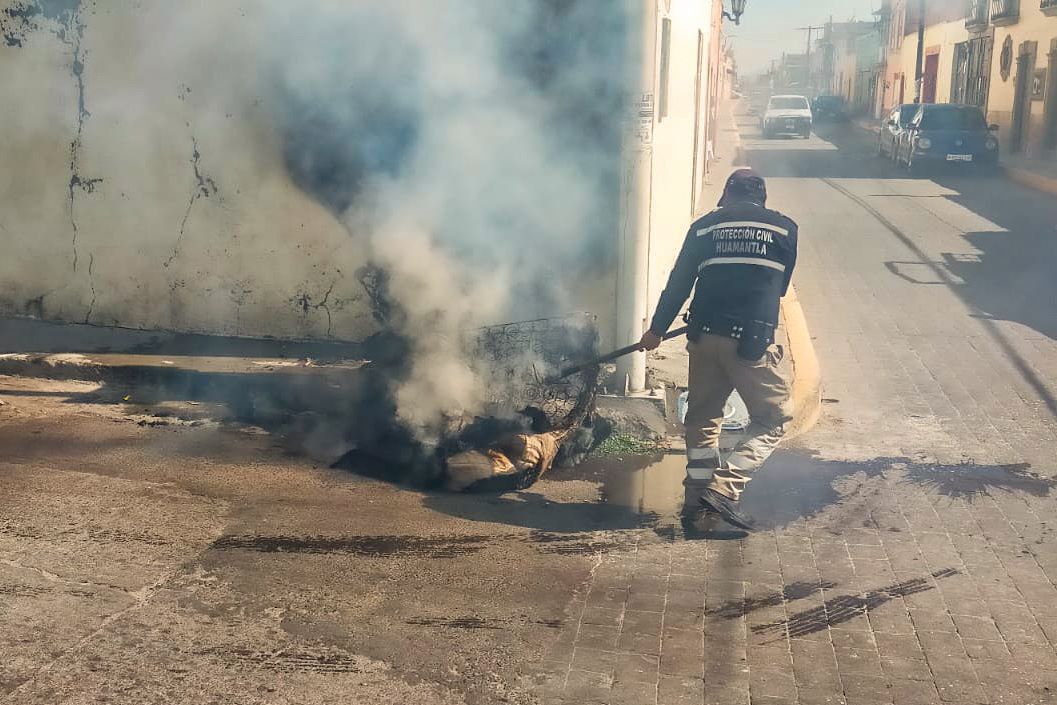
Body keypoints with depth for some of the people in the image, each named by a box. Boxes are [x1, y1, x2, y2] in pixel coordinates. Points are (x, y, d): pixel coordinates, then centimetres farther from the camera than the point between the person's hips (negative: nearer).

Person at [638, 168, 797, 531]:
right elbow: (781, 286, 17)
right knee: (773, 419, 7)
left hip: (705, 336, 3)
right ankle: (724, 488, -6)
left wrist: (657, 330, 22)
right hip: (753, 340, -3)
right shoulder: (784, 228, 7)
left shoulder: (704, 227, 10)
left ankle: (701, 486, 26)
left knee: (703, 415, 20)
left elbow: (678, 283, 11)